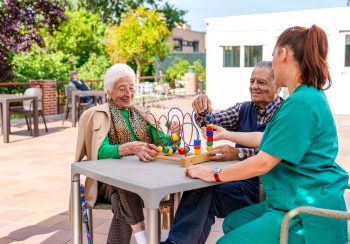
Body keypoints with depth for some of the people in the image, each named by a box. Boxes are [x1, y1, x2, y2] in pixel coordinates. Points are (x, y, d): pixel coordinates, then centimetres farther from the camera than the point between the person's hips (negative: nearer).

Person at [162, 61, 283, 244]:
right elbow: (211, 122, 7)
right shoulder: (243, 109, 15)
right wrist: (202, 111, -16)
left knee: (204, 195, -28)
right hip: (240, 179, 5)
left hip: (264, 186, -5)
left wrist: (238, 153, -33)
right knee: (199, 190, -27)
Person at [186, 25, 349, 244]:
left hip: (307, 216, -10)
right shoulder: (309, 96, 9)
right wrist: (226, 135, 32)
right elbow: (268, 139, 21)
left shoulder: (302, 103, -24)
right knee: (233, 223, 19)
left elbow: (263, 163, -22)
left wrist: (214, 174, -9)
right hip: (295, 202, 10)